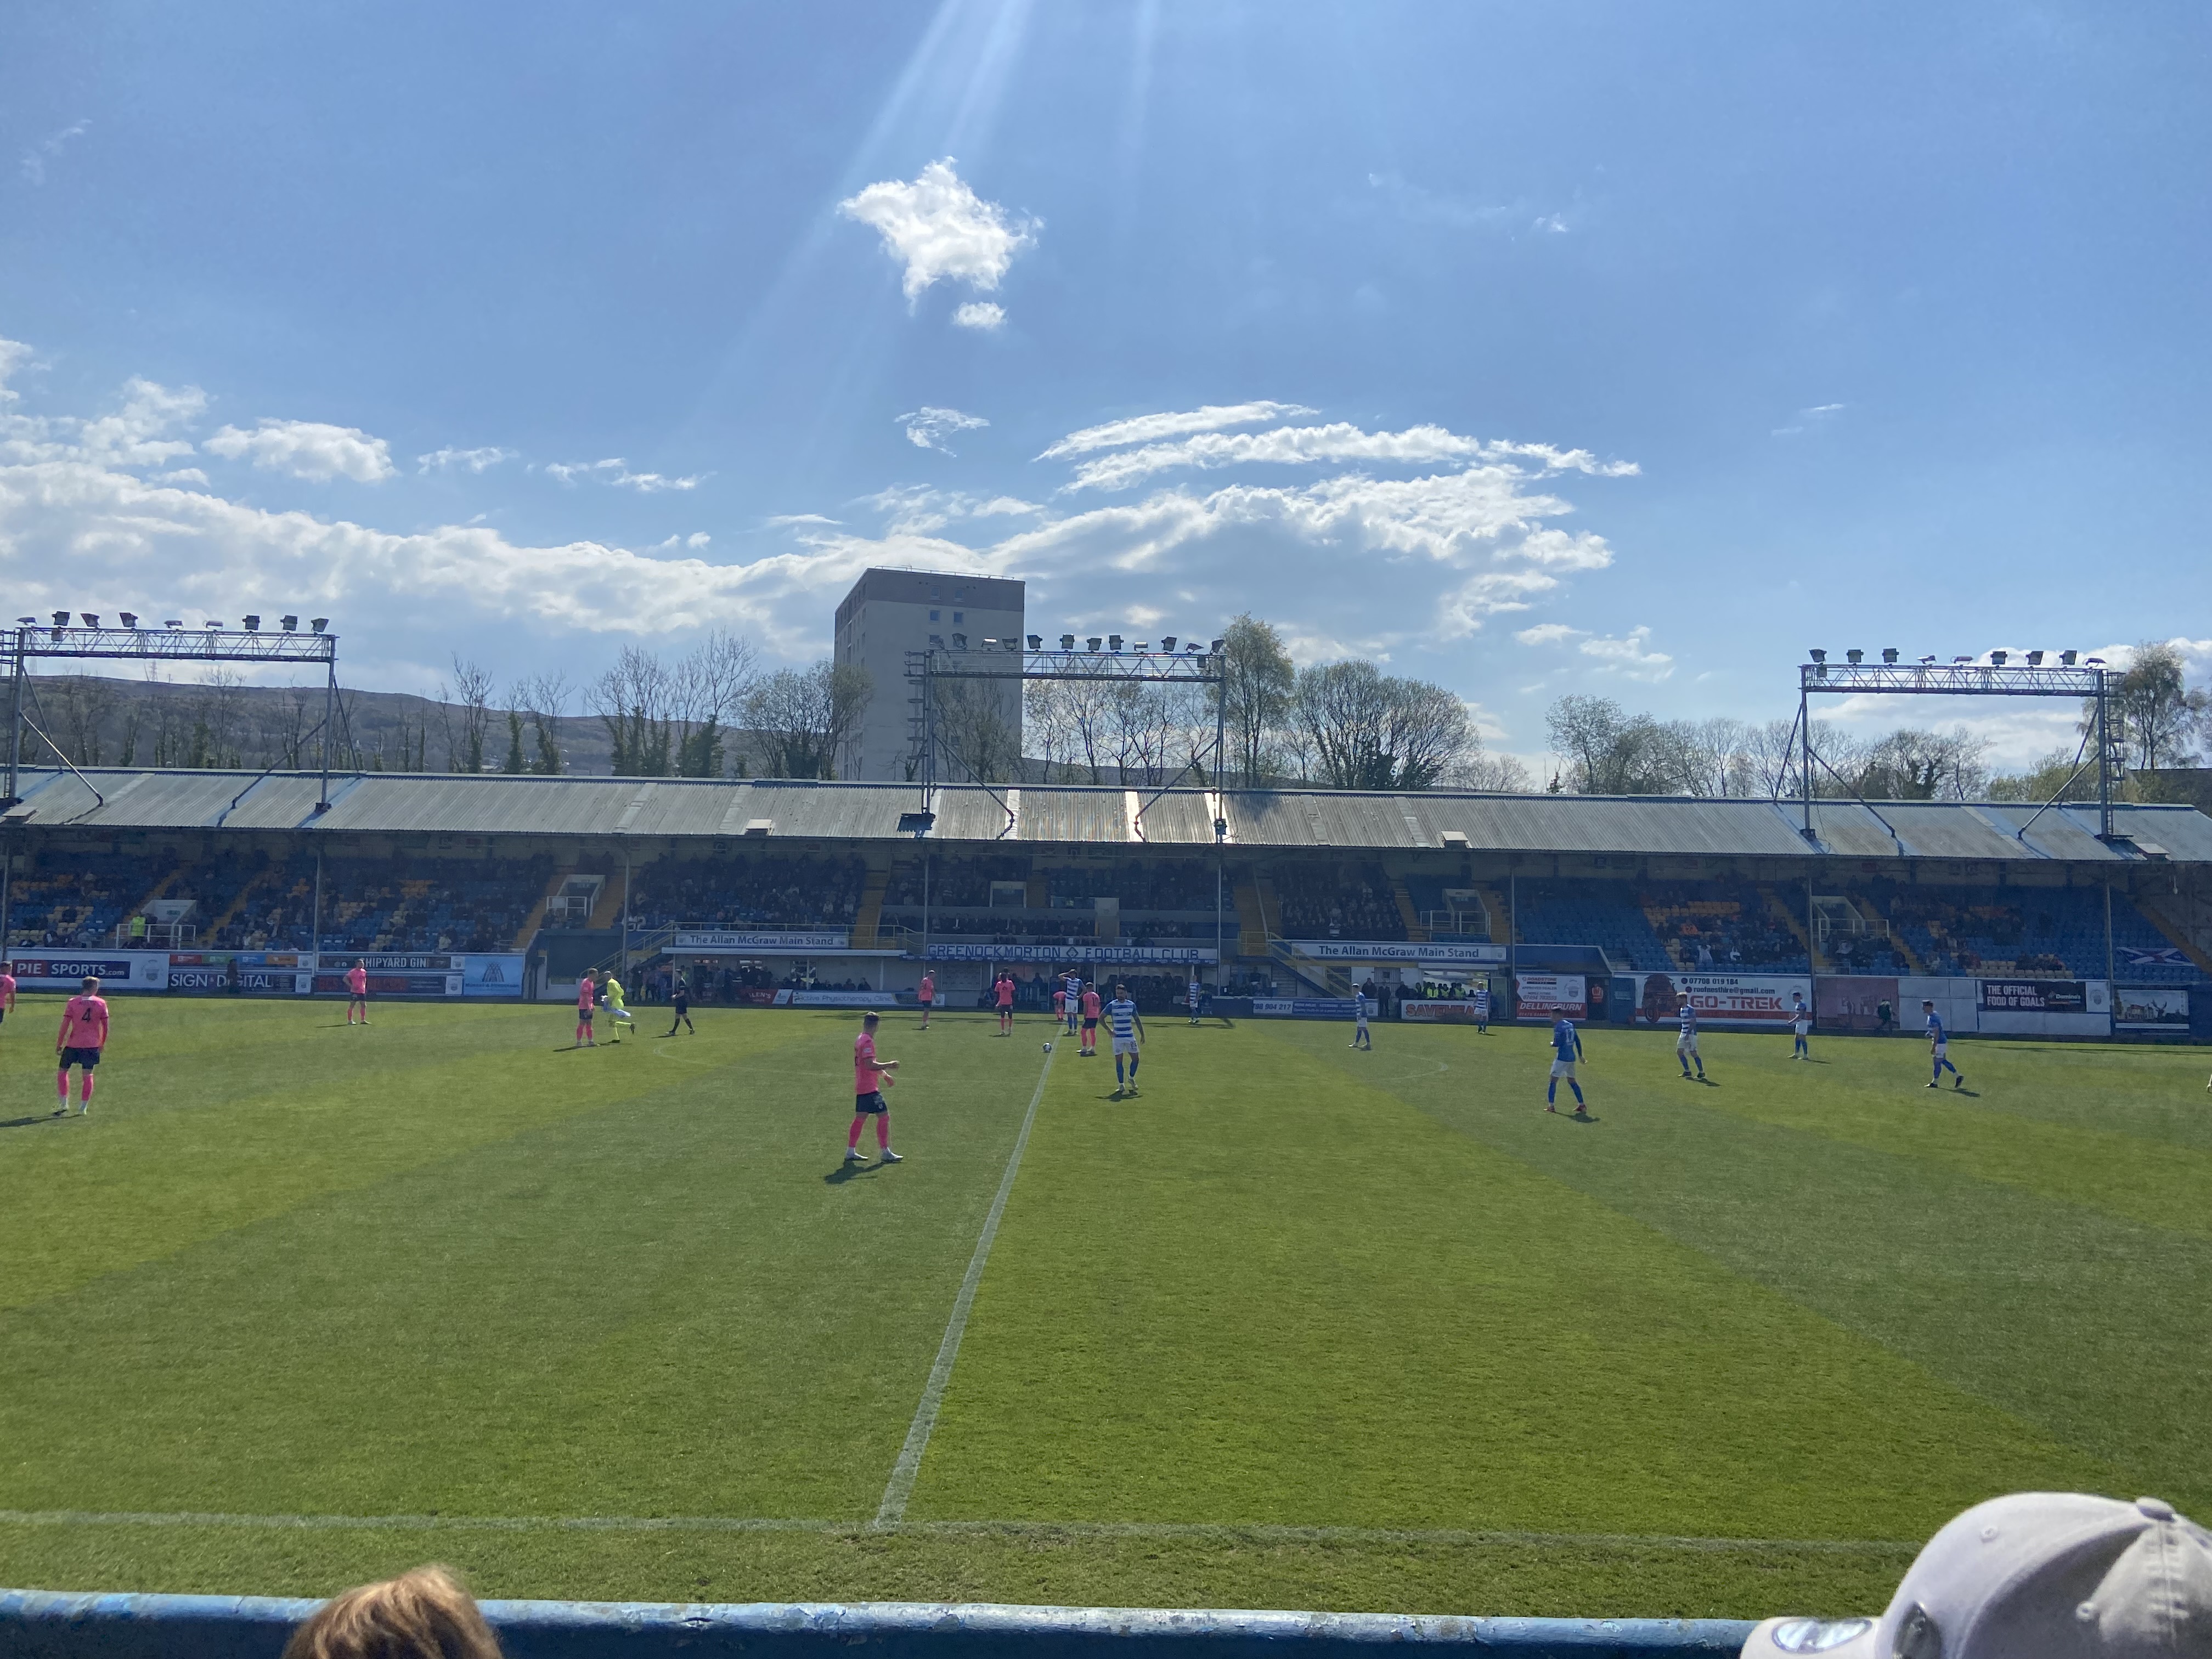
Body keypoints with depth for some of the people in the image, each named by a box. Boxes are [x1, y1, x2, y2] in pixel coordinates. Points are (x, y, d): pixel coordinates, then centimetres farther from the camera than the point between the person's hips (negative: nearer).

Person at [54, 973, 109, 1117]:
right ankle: (83, 1108, 8)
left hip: (73, 1044, -1)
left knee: (63, 1071, 13)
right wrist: (103, 1043, 15)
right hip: (92, 1044, 1)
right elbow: (105, 1026, 3)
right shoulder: (101, 1003, 0)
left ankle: (64, 1104, 8)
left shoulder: (72, 1002, -4)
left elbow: (65, 1025, -6)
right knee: (87, 1075, 6)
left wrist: (59, 1044, 1)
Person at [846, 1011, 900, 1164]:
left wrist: (884, 1073, 23)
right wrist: (888, 1065, -15)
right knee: (884, 1116, -6)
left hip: (861, 1087, 10)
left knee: (860, 1118, 14)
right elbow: (870, 1065, -25)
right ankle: (885, 1153, -4)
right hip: (870, 1088, -10)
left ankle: (850, 1152, 17)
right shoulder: (868, 1041, -16)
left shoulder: (860, 1039, 15)